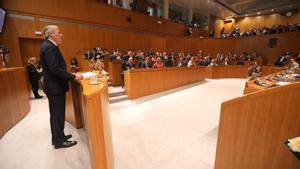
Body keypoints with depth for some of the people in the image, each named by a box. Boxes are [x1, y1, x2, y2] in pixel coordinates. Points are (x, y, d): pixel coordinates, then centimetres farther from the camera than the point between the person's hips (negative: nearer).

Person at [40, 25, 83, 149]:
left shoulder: (48, 45, 13)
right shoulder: (49, 47, -19)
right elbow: (55, 69, -27)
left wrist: (70, 75, 10)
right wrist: (73, 77, -24)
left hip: (55, 85, 10)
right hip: (55, 86, -10)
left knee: (56, 113, 18)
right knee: (58, 114, 1)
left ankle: (58, 137, 34)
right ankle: (59, 141, 17)